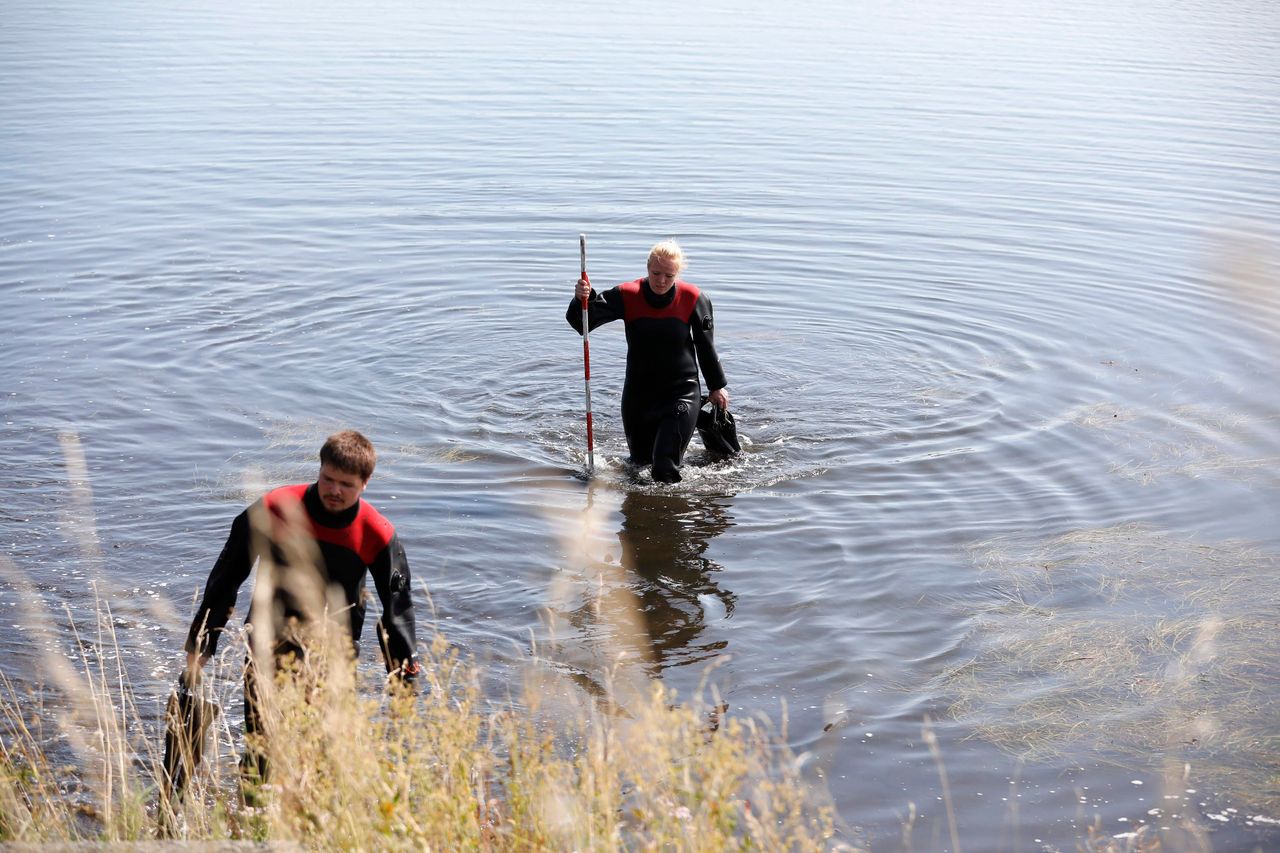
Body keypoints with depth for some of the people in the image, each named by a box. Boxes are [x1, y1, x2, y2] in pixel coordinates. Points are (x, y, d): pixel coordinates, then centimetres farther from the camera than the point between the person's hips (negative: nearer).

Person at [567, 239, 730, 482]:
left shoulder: (693, 299, -9)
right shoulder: (628, 295, -9)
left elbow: (706, 346, 5)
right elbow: (582, 322, -16)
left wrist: (717, 386, 12)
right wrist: (582, 299, -38)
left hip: (681, 392, -2)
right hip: (638, 394, 2)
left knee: (665, 467, -16)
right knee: (639, 462, 16)